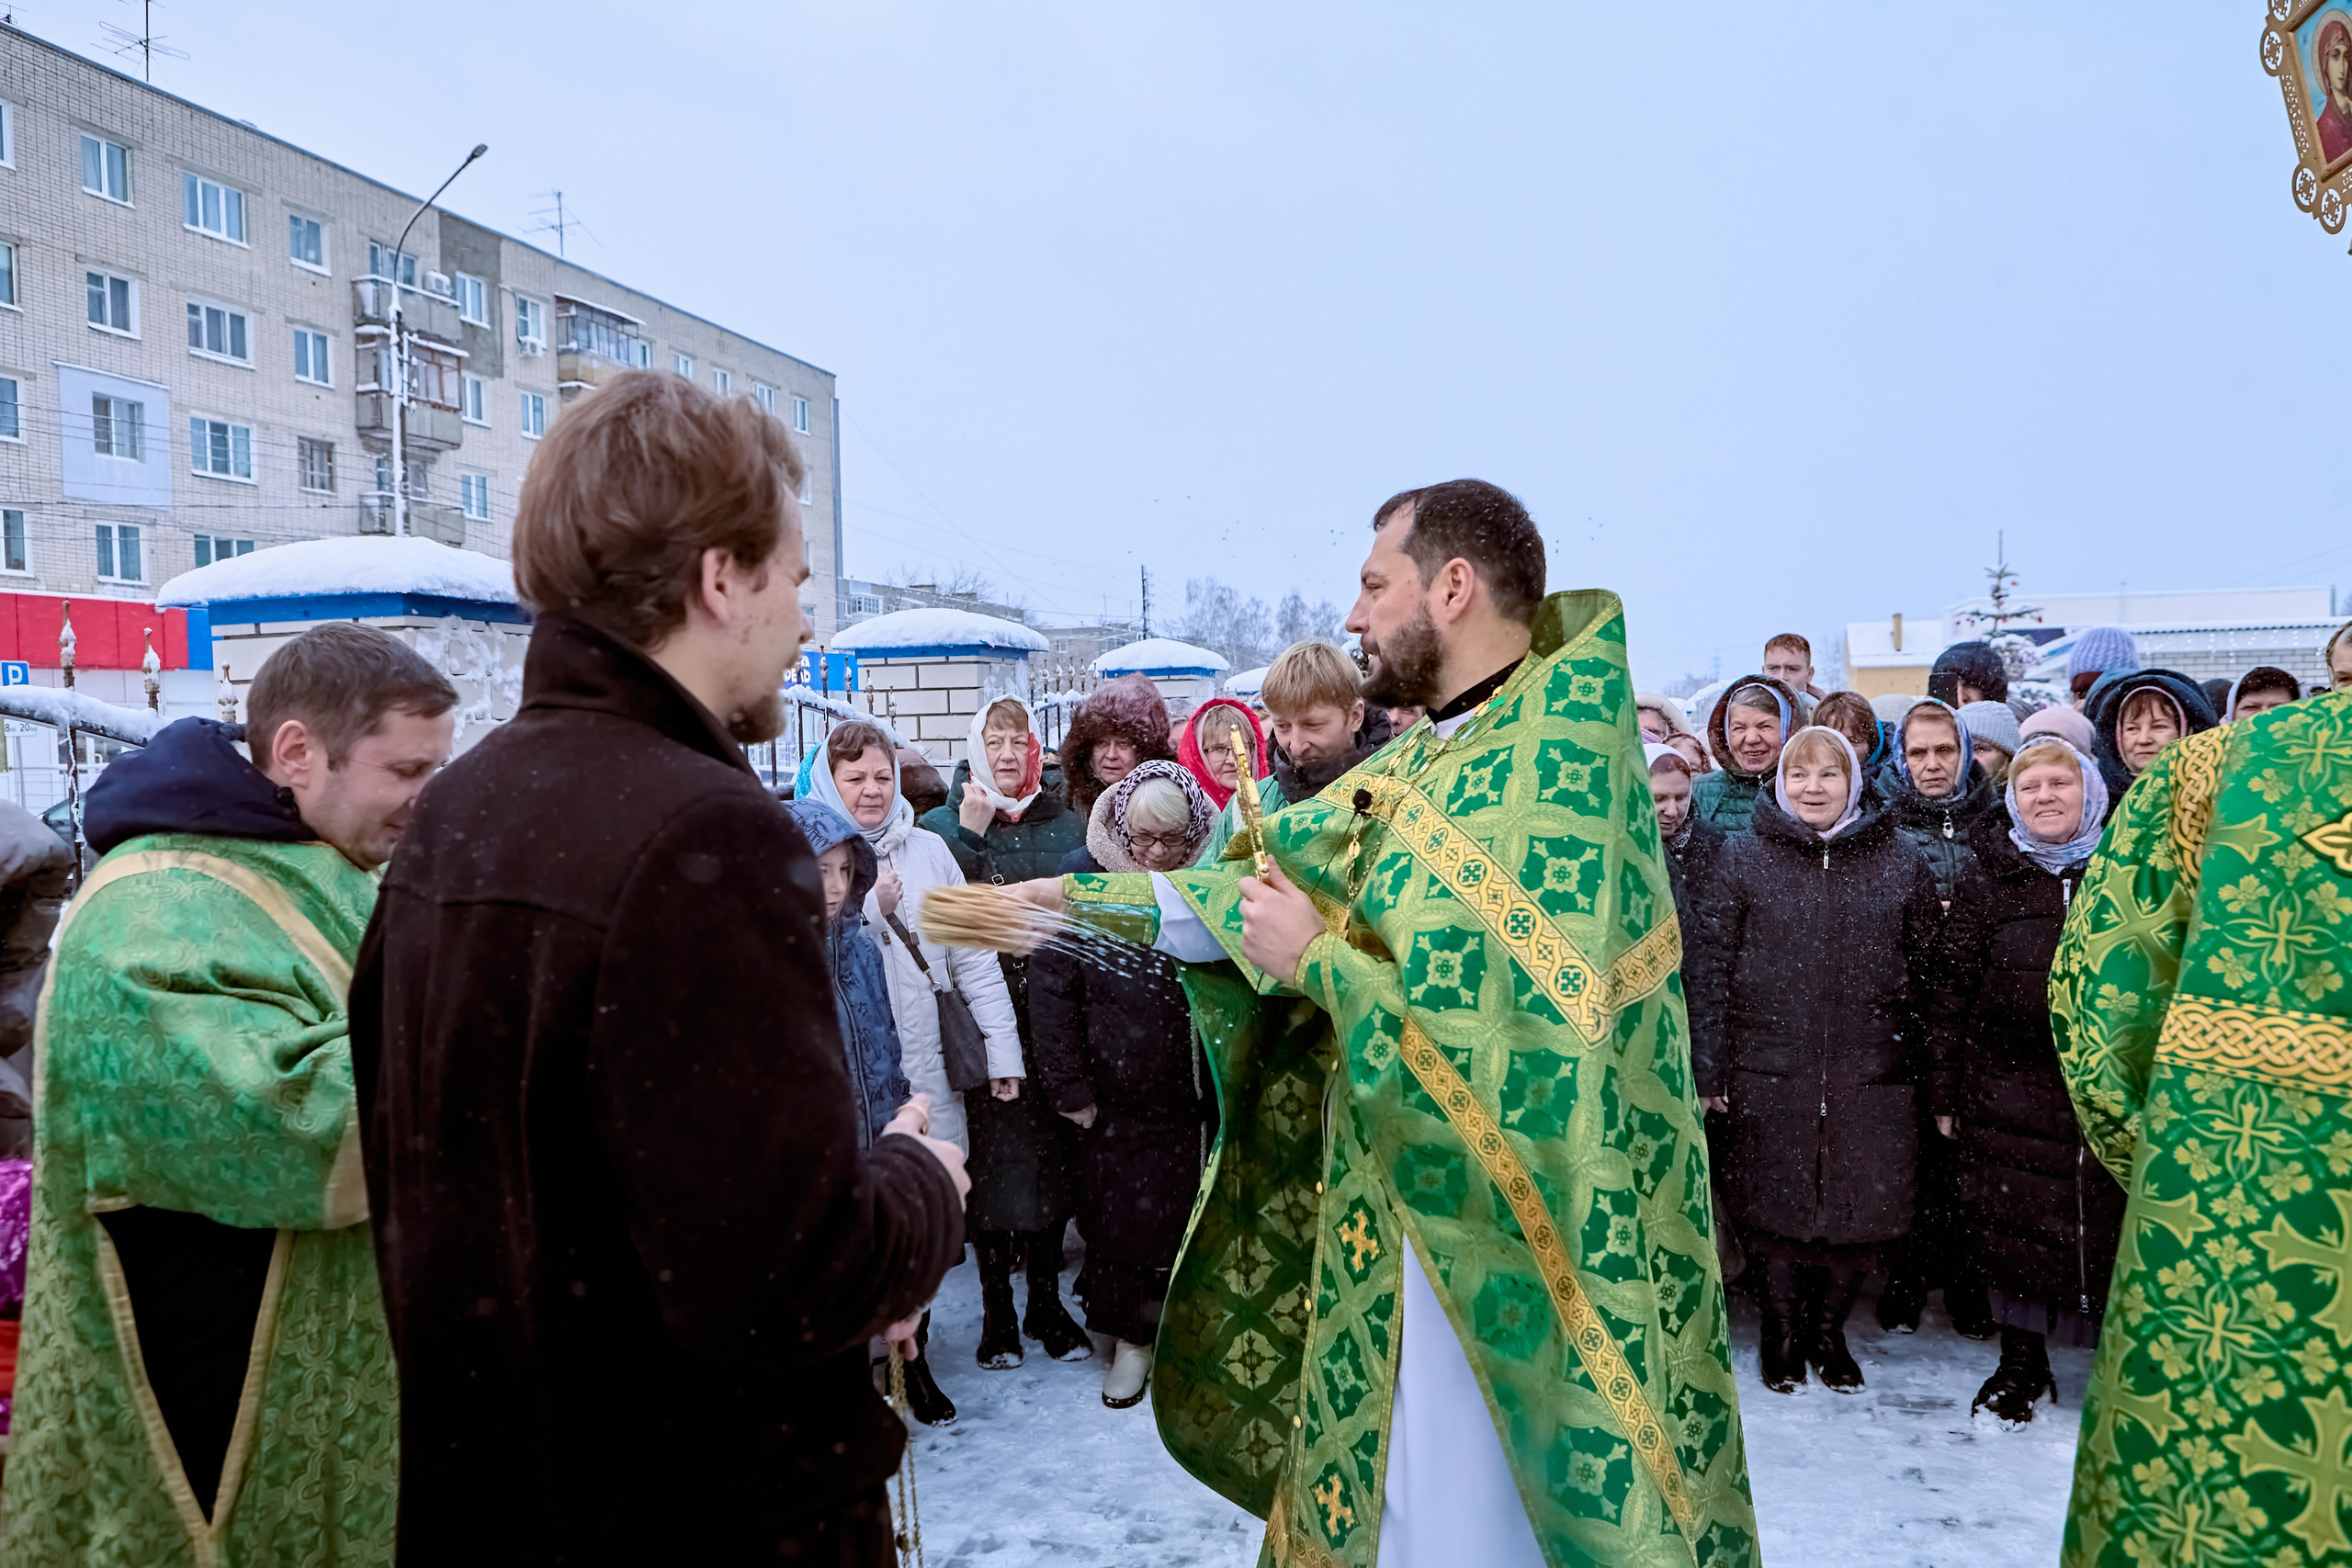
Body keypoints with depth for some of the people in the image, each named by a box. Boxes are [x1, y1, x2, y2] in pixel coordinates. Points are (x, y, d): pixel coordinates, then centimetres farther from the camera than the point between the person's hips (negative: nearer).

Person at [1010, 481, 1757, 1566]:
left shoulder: (1554, 768, -20)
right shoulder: (1424, 762, 7)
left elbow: (1523, 1032, -27)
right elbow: (1271, 877, 12)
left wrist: (1316, 961, -18)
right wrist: (1074, 899, 7)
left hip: (1487, 1252, -8)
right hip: (1400, 1224, 8)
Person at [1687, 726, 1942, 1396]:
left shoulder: (1900, 861, 6)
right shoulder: (1743, 857, 2)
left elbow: (1930, 972, 6)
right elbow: (1709, 965, 1)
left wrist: (1938, 1086, 3)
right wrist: (1710, 1068, -4)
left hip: (1874, 1072, 1)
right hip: (1769, 1071, -1)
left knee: (1862, 1212, 7)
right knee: (1774, 1209, 7)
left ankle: (1829, 1328, 30)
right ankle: (1781, 1328, 29)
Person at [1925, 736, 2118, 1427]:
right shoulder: (1987, 879, 2)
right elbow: (1951, 987, 2)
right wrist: (1949, 1087, 0)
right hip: (2012, 1082, 0)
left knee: (2113, 1222, 5)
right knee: (2014, 1223, 6)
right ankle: (2021, 1359, 23)